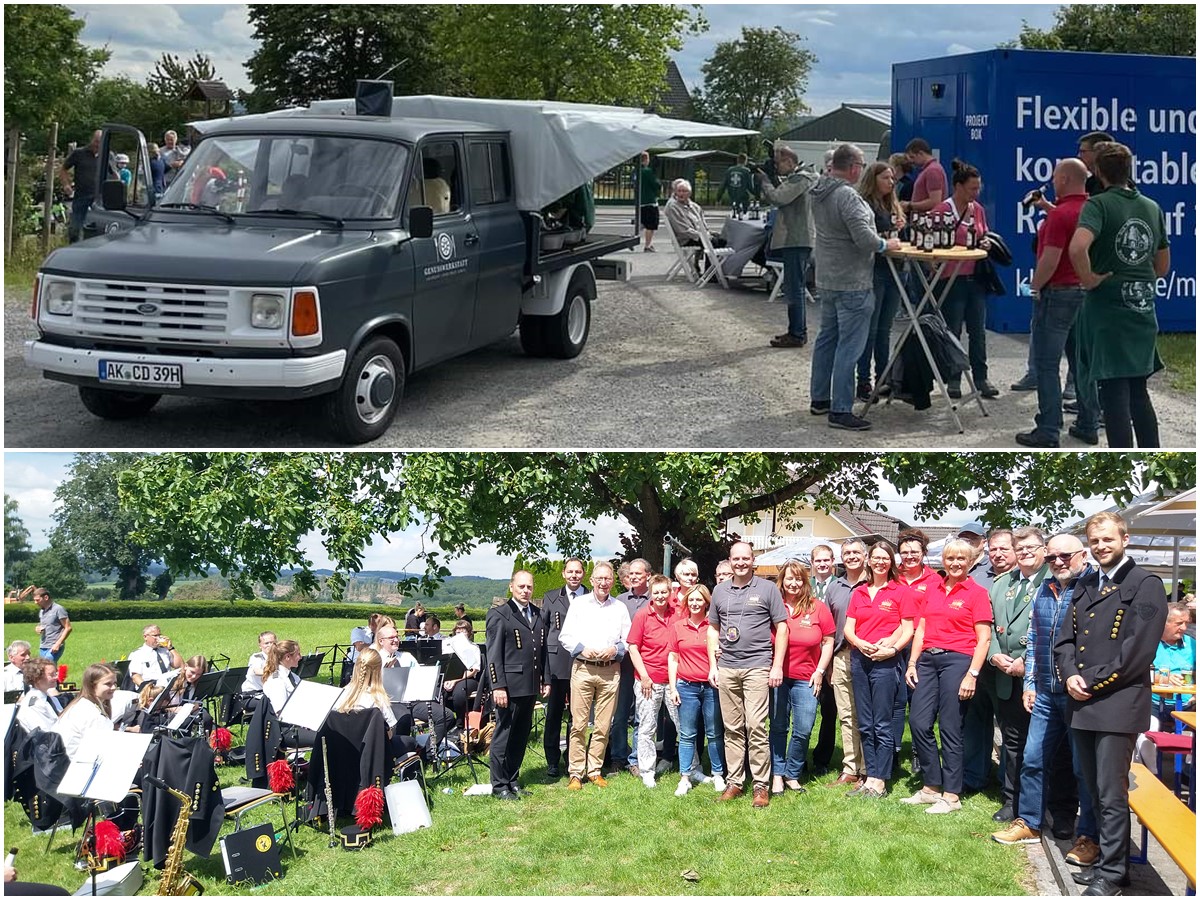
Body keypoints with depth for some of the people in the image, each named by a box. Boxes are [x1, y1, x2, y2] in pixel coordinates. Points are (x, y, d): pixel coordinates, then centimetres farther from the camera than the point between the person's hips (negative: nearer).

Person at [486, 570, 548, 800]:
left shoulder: (538, 615, 14)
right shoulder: (499, 615, -5)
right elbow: (493, 654, -10)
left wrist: (545, 679, 14)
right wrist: (498, 686, -16)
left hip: (531, 686, 7)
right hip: (510, 686, -7)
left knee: (521, 736, 12)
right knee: (503, 735, -1)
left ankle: (512, 780, 22)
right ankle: (499, 785, 6)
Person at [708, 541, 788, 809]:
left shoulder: (767, 588, 2)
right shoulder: (720, 591, 12)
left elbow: (781, 628, 1)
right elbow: (713, 629, 18)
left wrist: (777, 666, -6)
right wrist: (712, 664, 9)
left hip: (757, 666, -4)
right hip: (726, 667, 4)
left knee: (756, 727, -9)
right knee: (732, 729, 8)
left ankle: (761, 785, -2)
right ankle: (734, 781, 15)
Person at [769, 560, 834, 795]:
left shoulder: (818, 608, 1)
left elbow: (828, 642, 6)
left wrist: (819, 671, 0)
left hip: (806, 679, 1)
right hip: (777, 677, 0)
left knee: (803, 730, -2)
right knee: (778, 728, 6)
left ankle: (792, 775, 15)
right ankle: (777, 775, 16)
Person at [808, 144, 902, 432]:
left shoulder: (819, 194, 8)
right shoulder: (847, 196, -21)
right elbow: (864, 238, -25)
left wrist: (878, 241, 15)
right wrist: (886, 244, -6)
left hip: (826, 279, 10)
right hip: (851, 283, -10)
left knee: (827, 338, 19)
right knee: (849, 346, -6)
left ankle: (820, 399, 27)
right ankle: (840, 411, -5)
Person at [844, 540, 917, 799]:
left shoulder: (902, 592, 0)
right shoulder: (859, 592, 14)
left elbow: (908, 630, -4)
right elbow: (848, 628, 10)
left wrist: (892, 648, -18)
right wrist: (860, 643, -9)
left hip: (885, 661, -5)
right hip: (859, 659, 5)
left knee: (882, 725, -4)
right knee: (865, 725, 8)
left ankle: (880, 782, 2)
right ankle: (870, 778, 15)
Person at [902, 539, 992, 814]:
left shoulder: (977, 593, -1)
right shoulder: (933, 592, 15)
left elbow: (983, 638, -5)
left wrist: (972, 674, -12)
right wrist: (912, 663, 7)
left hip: (957, 660, -5)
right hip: (928, 659, 5)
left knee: (950, 729, -3)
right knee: (919, 724, 0)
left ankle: (951, 795, 6)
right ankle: (931, 787, 14)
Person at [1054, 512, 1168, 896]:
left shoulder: (1145, 585, -5)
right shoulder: (1086, 586, 17)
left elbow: (1139, 648, -13)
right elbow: (1066, 638, 16)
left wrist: (1092, 682, -12)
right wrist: (1071, 676, -3)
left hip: (1118, 703, -7)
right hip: (1083, 703, 7)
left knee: (1112, 795, -3)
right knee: (1096, 790, 12)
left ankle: (1111, 873, 6)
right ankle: (1107, 859, 22)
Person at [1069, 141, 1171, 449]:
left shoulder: (1098, 204, -11)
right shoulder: (1153, 208, 9)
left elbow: (1078, 247, -31)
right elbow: (1162, 266, 16)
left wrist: (1088, 278, -17)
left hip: (1107, 310, -6)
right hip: (1143, 310, 6)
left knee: (1114, 395, -2)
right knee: (1138, 391, 18)